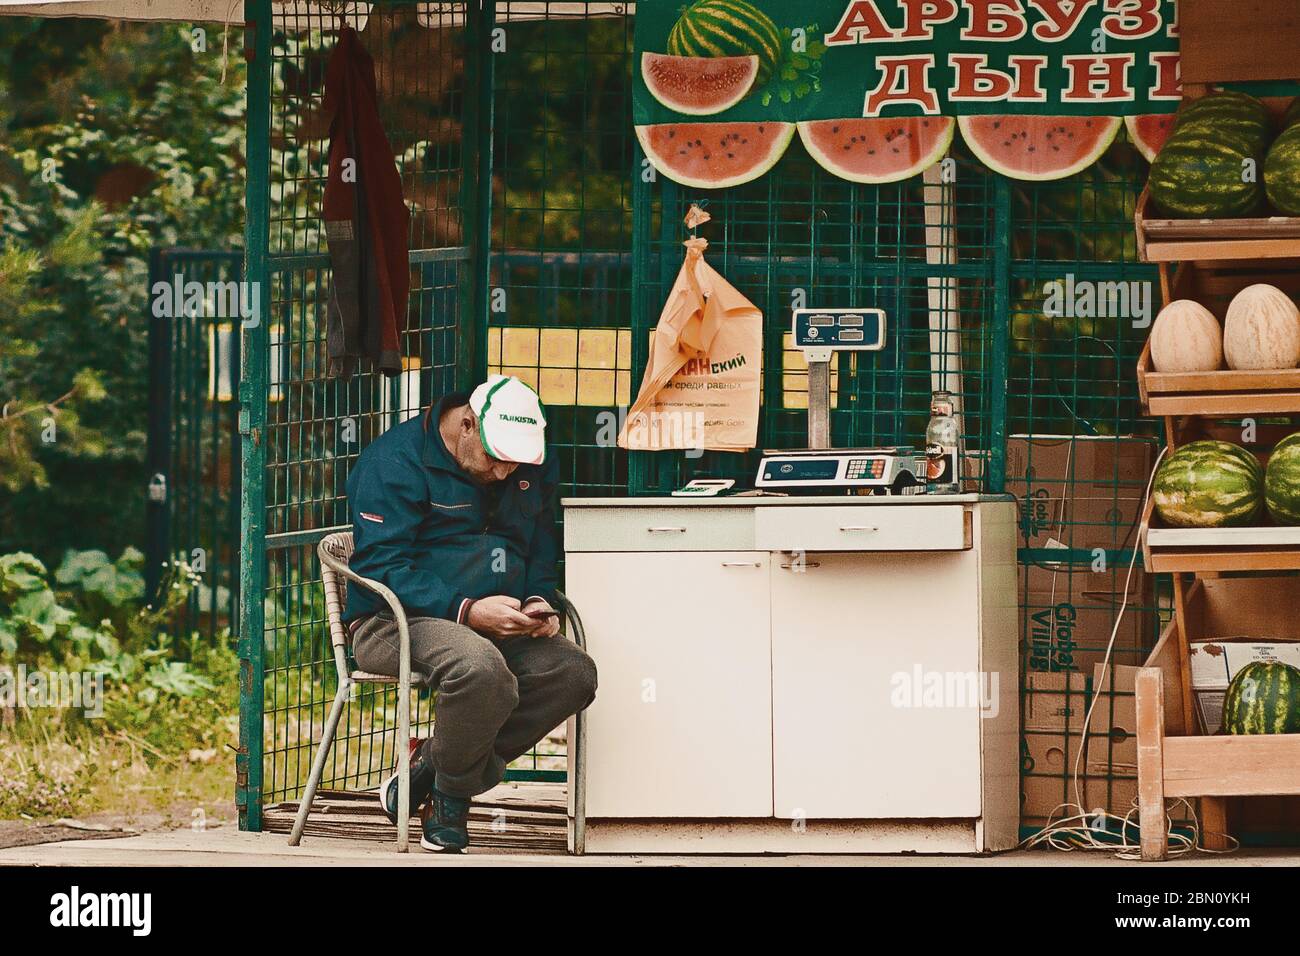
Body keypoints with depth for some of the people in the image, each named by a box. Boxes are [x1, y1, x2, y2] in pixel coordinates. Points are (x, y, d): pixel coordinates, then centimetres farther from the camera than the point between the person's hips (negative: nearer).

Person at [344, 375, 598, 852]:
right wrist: (467, 611, -26)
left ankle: (424, 776, -13)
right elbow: (381, 566, -16)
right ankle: (449, 803, -12)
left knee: (574, 673, -21)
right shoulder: (395, 461, -10)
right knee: (481, 668, -39)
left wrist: (538, 602, -2)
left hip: (495, 628, 7)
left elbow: (542, 553, 23)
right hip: (394, 623, -7)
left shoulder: (533, 469, 11)